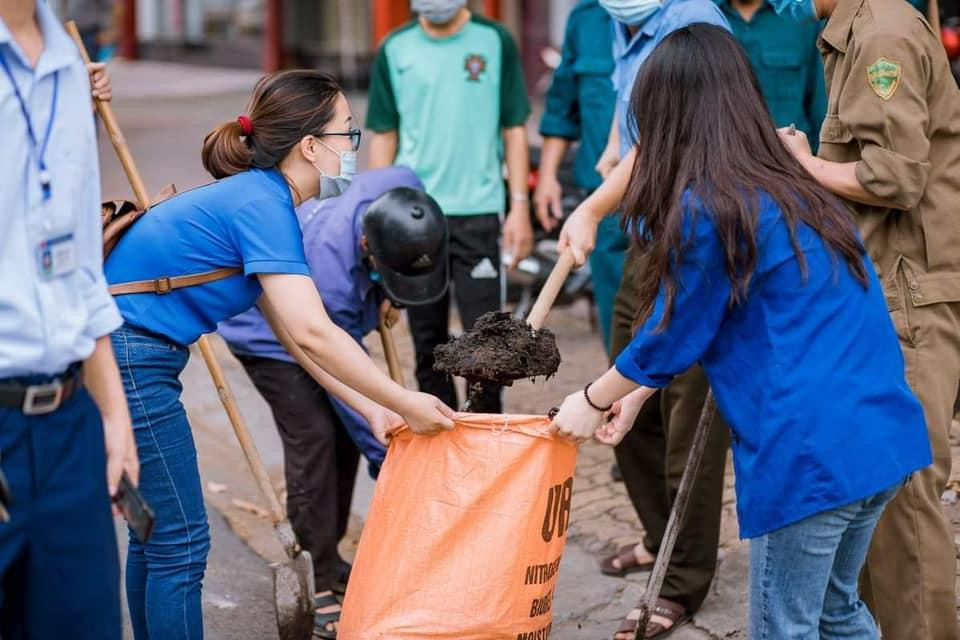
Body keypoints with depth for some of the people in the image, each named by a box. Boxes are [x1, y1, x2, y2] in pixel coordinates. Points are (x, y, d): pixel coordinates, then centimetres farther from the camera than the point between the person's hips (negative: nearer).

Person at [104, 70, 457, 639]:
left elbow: (295, 333, 14)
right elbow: (312, 333, -26)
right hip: (128, 362, -10)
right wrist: (405, 404, -18)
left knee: (156, 534, 18)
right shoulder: (261, 204, -17)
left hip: (125, 357, 10)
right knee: (180, 544, -2)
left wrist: (370, 408, 10)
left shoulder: (257, 197, 13)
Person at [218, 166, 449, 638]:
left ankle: (328, 558, 22)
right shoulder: (331, 270, -43)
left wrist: (385, 293, -10)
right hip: (267, 333, -7)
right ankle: (319, 587, -10)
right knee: (314, 437, -17)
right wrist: (389, 462, -28)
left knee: (347, 434, 6)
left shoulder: (402, 189, -28)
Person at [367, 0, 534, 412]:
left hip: (479, 212, -2)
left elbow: (514, 130, 4)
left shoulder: (494, 41, 1)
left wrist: (520, 207, -2)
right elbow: (384, 136, 9)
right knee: (428, 342, 9)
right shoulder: (394, 49, 5)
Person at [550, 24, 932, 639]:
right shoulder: (797, 192, 14)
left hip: (811, 455, -8)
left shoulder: (706, 210, -12)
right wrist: (636, 394, 28)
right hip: (884, 437, 8)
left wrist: (593, 401, 16)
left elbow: (671, 336, 0)